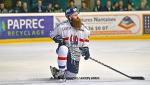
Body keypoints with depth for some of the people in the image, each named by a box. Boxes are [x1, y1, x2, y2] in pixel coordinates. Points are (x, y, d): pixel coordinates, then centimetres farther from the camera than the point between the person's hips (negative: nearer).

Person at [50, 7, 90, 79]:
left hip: (75, 54, 4)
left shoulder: (83, 28, 1)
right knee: (63, 49, -42)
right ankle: (61, 71, -28)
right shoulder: (63, 26, -13)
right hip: (65, 49, -4)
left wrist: (86, 49, 2)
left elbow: (86, 39, 16)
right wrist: (57, 38, -23)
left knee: (71, 75, -2)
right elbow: (52, 34, -3)